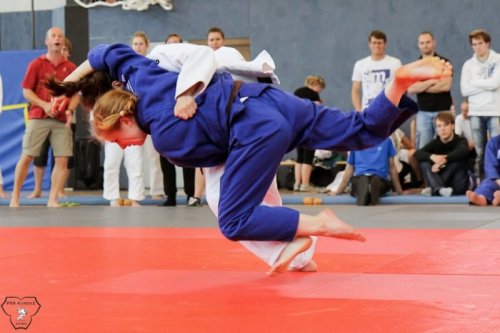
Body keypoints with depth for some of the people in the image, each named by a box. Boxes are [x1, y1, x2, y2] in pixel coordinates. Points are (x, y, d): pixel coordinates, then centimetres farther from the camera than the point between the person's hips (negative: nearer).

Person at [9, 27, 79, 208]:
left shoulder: (70, 67, 9)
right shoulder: (36, 64, 3)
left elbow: (75, 94, 12)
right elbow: (26, 91, 1)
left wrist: (69, 109, -8)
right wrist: (44, 105, -13)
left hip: (62, 120, 2)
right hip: (38, 117, -2)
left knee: (62, 159, -6)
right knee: (27, 156, -3)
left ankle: (52, 200, 1)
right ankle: (15, 196, 7)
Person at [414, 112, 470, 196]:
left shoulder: (460, 141, -6)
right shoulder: (435, 143, 3)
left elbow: (463, 151, -33)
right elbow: (417, 154, -15)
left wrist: (444, 159, -37)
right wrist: (432, 156, -35)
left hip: (457, 187, -3)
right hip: (440, 182, 3)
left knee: (457, 160, -27)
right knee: (424, 162, -17)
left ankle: (433, 190, -33)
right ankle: (438, 188, -42)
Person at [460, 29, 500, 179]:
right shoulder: (468, 65, 9)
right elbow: (465, 90, 0)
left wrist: (474, 83, -1)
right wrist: (486, 85, -7)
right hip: (476, 112, 3)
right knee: (480, 151, 6)